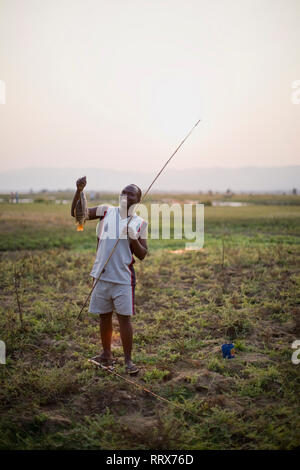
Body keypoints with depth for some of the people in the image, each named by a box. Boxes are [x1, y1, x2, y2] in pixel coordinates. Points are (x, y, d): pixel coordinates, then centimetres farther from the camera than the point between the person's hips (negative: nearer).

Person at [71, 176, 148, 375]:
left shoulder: (140, 223, 1)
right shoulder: (106, 211, 5)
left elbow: (142, 255, 0)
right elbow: (77, 213, 0)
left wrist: (133, 238, -17)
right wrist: (79, 191, -16)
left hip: (123, 277, -2)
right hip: (102, 275, 3)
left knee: (124, 317, -2)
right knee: (104, 316, 13)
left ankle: (128, 360, 12)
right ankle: (106, 354, 29)